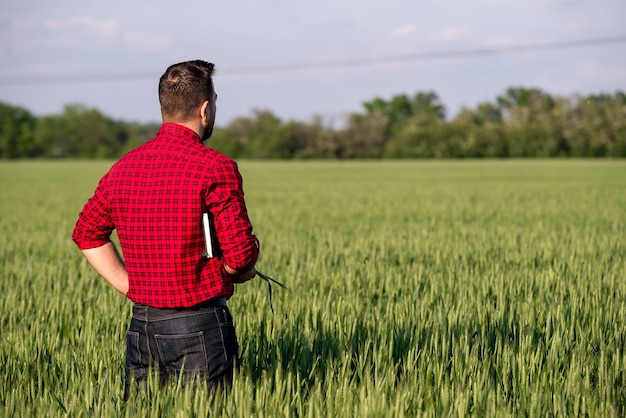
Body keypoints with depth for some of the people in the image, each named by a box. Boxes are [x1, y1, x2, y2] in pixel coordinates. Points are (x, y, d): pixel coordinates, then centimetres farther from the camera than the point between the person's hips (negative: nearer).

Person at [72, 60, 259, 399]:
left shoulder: (124, 167, 7)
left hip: (141, 324, 5)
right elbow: (240, 253, -15)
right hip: (199, 327, -5)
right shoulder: (215, 168, -13)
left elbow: (87, 234, 18)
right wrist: (242, 273, 7)